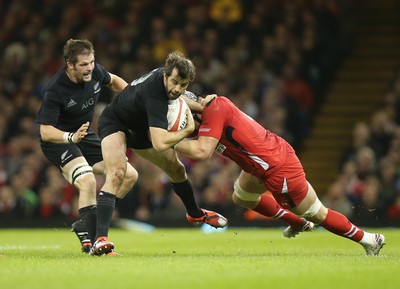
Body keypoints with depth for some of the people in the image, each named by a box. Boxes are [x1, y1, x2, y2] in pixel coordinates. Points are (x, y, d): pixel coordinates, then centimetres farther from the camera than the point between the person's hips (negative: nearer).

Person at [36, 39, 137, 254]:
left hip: (85, 135, 8)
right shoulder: (55, 90, -29)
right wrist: (71, 137, -47)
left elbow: (113, 81, 14)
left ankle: (86, 223, 5)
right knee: (88, 182, -32)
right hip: (57, 140, -8)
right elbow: (45, 131, -30)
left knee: (129, 176, 1)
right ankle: (88, 239, -20)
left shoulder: (95, 72, -12)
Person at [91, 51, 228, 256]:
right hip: (114, 122, -9)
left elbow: (173, 97, 12)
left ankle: (195, 213, 47)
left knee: (176, 169, 19)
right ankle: (100, 240, -41)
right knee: (117, 173, -33)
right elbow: (160, 143, -47)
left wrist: (201, 107, -2)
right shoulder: (154, 94, -41)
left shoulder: (166, 73, -16)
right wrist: (188, 130, -32)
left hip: (139, 127, 9)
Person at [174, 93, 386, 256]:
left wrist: (172, 143, -20)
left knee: (316, 213, 6)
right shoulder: (212, 103, 3)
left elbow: (202, 151, -29)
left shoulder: (214, 108, -23)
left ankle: (369, 239, 20)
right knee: (240, 197, 28)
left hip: (278, 168, -10)